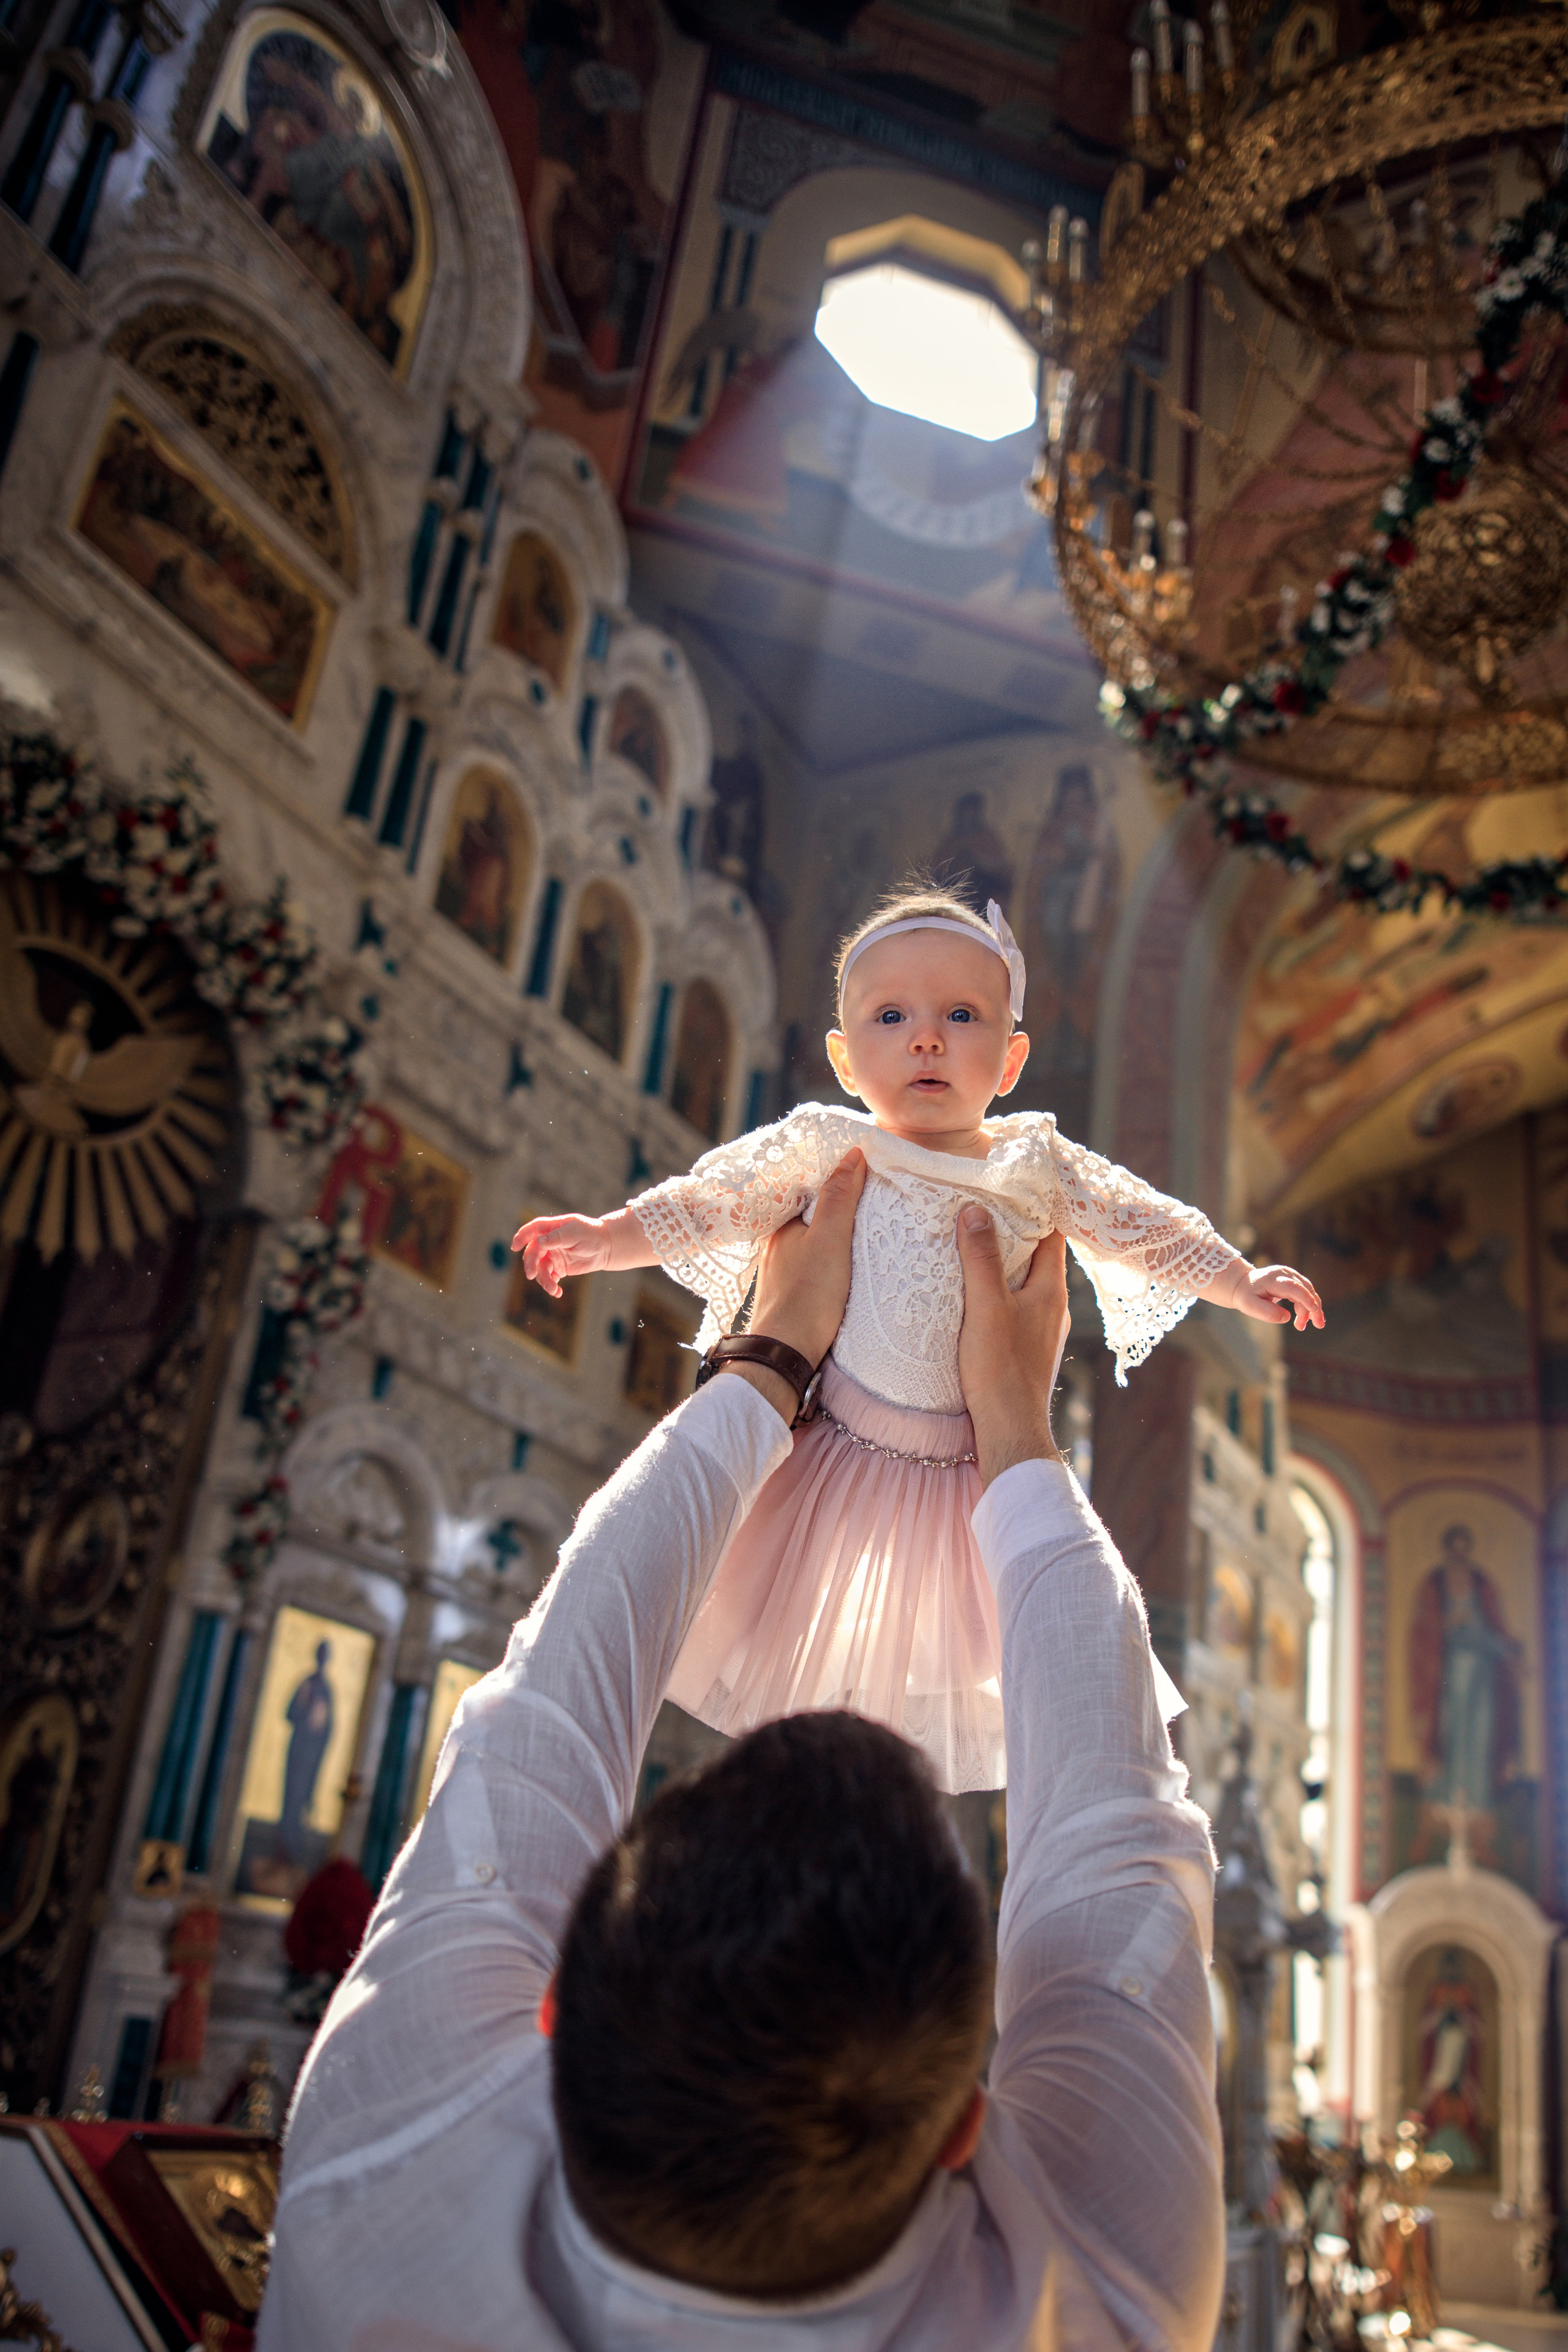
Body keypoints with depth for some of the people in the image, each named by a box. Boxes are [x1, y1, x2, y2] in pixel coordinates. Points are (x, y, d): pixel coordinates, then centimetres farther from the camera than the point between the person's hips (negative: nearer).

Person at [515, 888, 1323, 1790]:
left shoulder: (1040, 1166, -2)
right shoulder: (824, 1148, -5)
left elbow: (1150, 1228, 8)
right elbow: (712, 1200, -1)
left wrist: (1241, 1283, 3)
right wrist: (605, 1236, -9)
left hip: (981, 1470, 1)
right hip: (842, 1455, 0)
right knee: (811, 1643, 13)